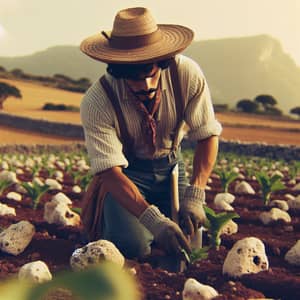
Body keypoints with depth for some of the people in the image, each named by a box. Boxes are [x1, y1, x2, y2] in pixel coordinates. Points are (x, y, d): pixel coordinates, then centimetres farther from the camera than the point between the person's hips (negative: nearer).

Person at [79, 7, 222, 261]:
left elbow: (208, 135, -15)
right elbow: (110, 171, -32)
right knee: (134, 247, -22)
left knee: (189, 242, -10)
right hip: (125, 172, -2)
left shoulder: (187, 74, -23)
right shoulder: (96, 102, -29)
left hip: (170, 165, 3)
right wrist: (154, 221, -44)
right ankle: (107, 217, 11)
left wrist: (194, 195, -29)